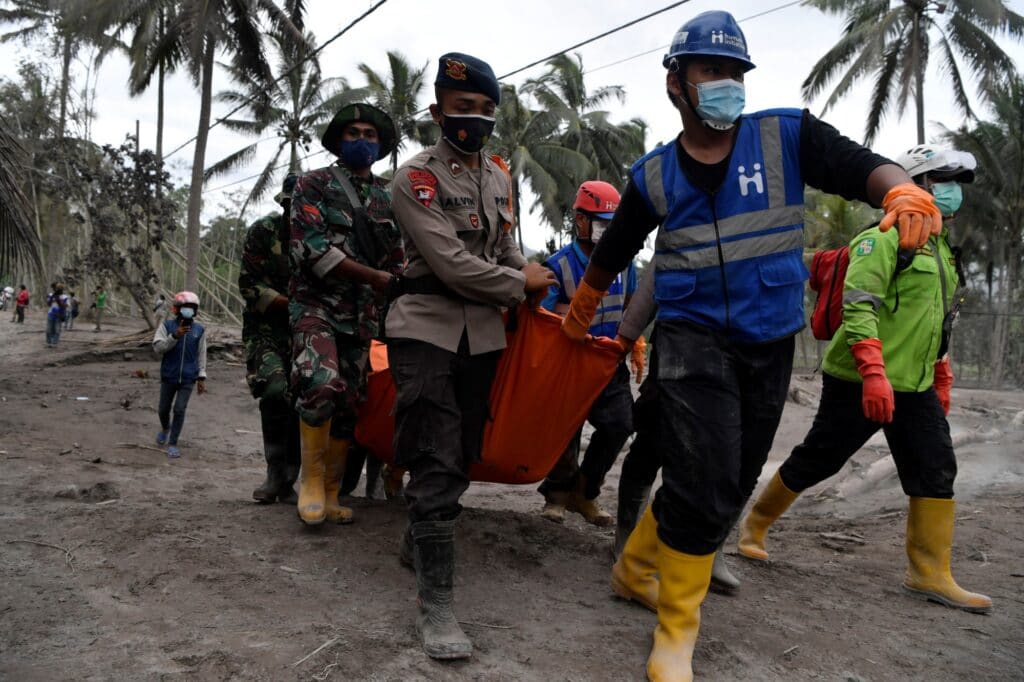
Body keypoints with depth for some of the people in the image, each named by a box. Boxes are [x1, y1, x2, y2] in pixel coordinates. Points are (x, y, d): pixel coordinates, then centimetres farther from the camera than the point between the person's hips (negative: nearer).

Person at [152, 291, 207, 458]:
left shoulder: (199, 330, -1)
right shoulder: (167, 326, -4)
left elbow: (201, 355, 5)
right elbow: (158, 347, -12)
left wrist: (201, 377, 3)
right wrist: (175, 336, -25)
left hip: (188, 378, -1)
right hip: (169, 376, 1)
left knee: (180, 409, -4)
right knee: (163, 409, 14)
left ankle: (173, 443, 8)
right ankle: (165, 428, 46)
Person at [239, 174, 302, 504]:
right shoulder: (263, 231, -5)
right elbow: (249, 284, -8)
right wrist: (290, 304, -18)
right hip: (267, 327, -3)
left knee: (300, 401, 0)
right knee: (276, 391, -23)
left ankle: (287, 481, 11)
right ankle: (275, 472, -10)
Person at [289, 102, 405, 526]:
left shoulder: (389, 196, 14)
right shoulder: (314, 185, 1)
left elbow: (397, 259, 19)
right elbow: (312, 249, -12)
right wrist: (376, 277, -16)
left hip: (362, 314, 5)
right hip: (316, 304, -4)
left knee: (350, 404, 4)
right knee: (322, 385, -25)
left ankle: (331, 491, 17)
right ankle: (312, 478, -5)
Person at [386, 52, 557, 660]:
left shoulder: (500, 179, 14)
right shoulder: (417, 177, -7)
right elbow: (452, 264, -16)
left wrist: (530, 280, 7)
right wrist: (519, 283, -6)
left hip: (484, 335, 6)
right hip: (428, 330, -6)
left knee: (463, 457, 13)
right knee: (437, 465, -10)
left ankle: (418, 541, 37)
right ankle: (436, 605, -4)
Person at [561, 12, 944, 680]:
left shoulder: (786, 135, 0)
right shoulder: (654, 175, 1)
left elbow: (859, 167, -14)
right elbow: (612, 252, 15)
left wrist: (904, 192, -37)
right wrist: (579, 316, 26)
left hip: (770, 346, 3)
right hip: (694, 339, -3)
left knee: (729, 486, 13)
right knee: (707, 485, -14)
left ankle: (638, 567, 38)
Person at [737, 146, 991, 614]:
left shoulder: (941, 250, 18)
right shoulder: (882, 240, -11)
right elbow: (857, 307, -23)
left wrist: (942, 380, 23)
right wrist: (873, 372, -32)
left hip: (915, 389, 9)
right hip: (861, 383, -8)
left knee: (937, 473, 4)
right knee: (815, 461, 1)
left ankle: (930, 574, 12)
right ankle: (756, 523, 20)